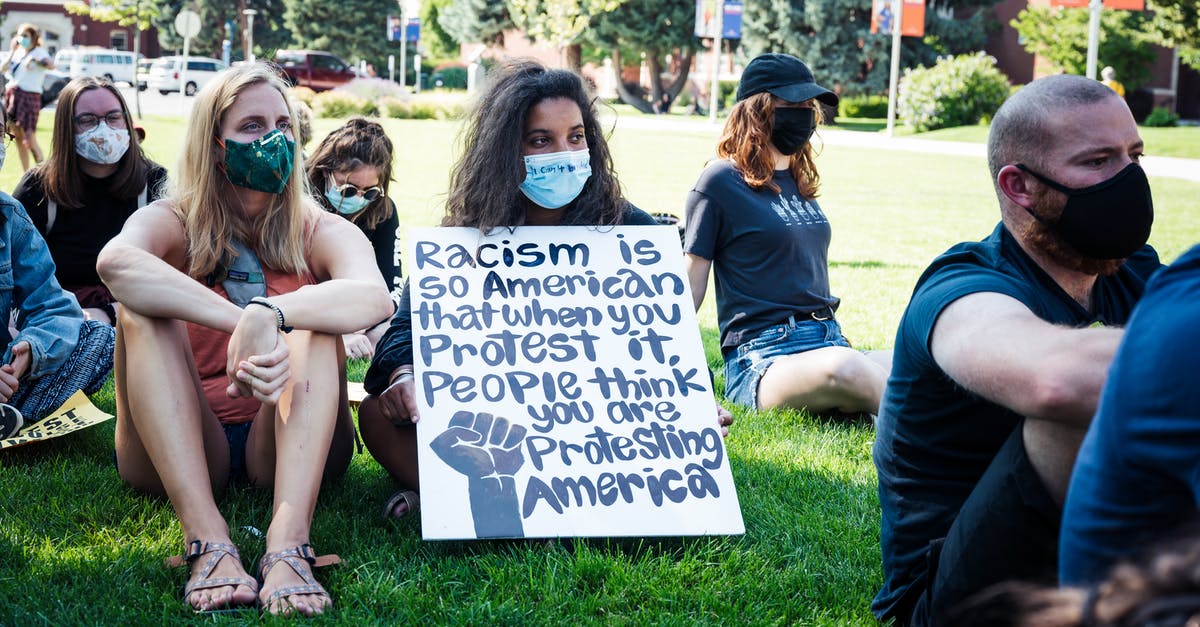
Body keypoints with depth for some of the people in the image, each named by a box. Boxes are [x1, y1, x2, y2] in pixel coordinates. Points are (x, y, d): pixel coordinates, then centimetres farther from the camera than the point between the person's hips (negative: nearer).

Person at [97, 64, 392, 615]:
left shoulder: (319, 233, 3)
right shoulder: (173, 224, 2)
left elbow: (375, 296, -24)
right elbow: (115, 262, -27)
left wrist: (269, 315, -42)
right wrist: (241, 322, -40)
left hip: (288, 443, 0)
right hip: (181, 447, 0)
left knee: (311, 319, -23)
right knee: (141, 307, -22)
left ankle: (288, 543, -43)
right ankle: (208, 542, -40)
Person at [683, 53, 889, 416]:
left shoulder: (799, 180, 20)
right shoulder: (721, 181, 0)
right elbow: (689, 285, 0)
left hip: (829, 341, 8)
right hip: (763, 358, -8)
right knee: (843, 370, -41)